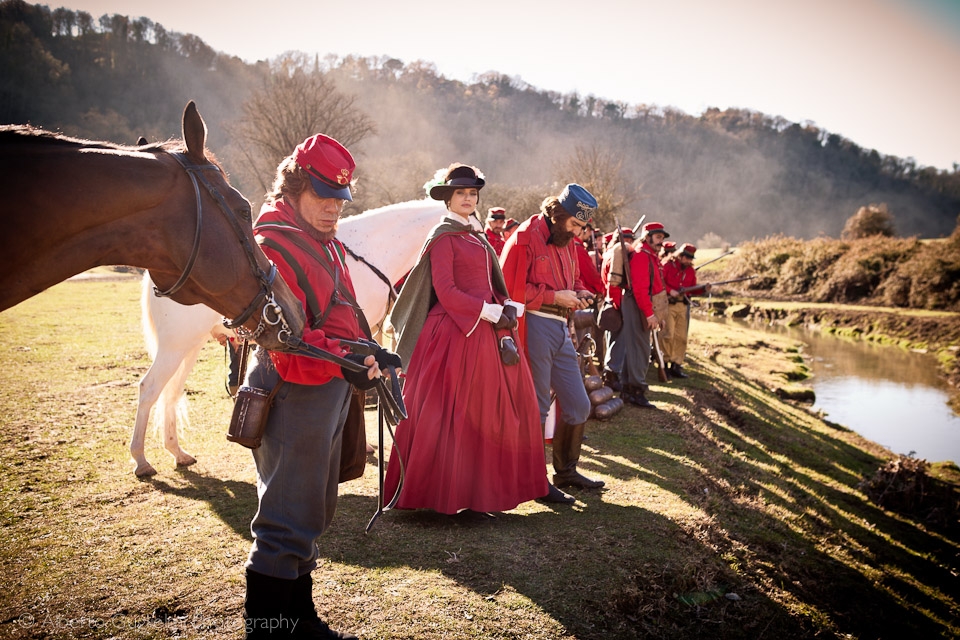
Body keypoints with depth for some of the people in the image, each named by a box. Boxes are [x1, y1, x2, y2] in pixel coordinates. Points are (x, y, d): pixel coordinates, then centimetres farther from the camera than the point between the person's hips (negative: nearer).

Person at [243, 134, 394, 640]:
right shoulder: (274, 245, -15)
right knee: (288, 522, -2)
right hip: (297, 393, -10)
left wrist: (366, 357, 15)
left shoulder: (325, 240, 16)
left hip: (331, 389, 10)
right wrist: (341, 362, -35)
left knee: (313, 513, 19)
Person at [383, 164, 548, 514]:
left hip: (484, 334, 8)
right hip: (454, 334, -8)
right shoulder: (443, 237, -4)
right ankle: (441, 493, 11)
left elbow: (492, 288, 12)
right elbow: (445, 291, -14)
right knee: (450, 416, -1)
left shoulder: (476, 239, 19)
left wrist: (505, 333, 0)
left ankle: (483, 487, 18)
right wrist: (491, 312, -16)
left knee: (486, 413, 8)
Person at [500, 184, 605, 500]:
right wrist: (554, 296, -17)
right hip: (535, 327, -8)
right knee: (537, 406, 0)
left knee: (578, 405, 12)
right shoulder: (526, 238, -9)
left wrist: (580, 293, 6)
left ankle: (566, 471, 29)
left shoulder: (568, 243, 17)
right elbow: (510, 289, -17)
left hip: (560, 328, 9)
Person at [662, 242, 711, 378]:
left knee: (681, 337, 3)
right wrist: (670, 290, -20)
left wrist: (704, 289, -4)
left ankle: (676, 365, 7)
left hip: (683, 306, 5)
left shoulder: (691, 271, 13)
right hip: (668, 305, -5)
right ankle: (665, 362, 7)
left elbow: (692, 290, 14)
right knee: (668, 335, -6)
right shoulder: (668, 266, -4)